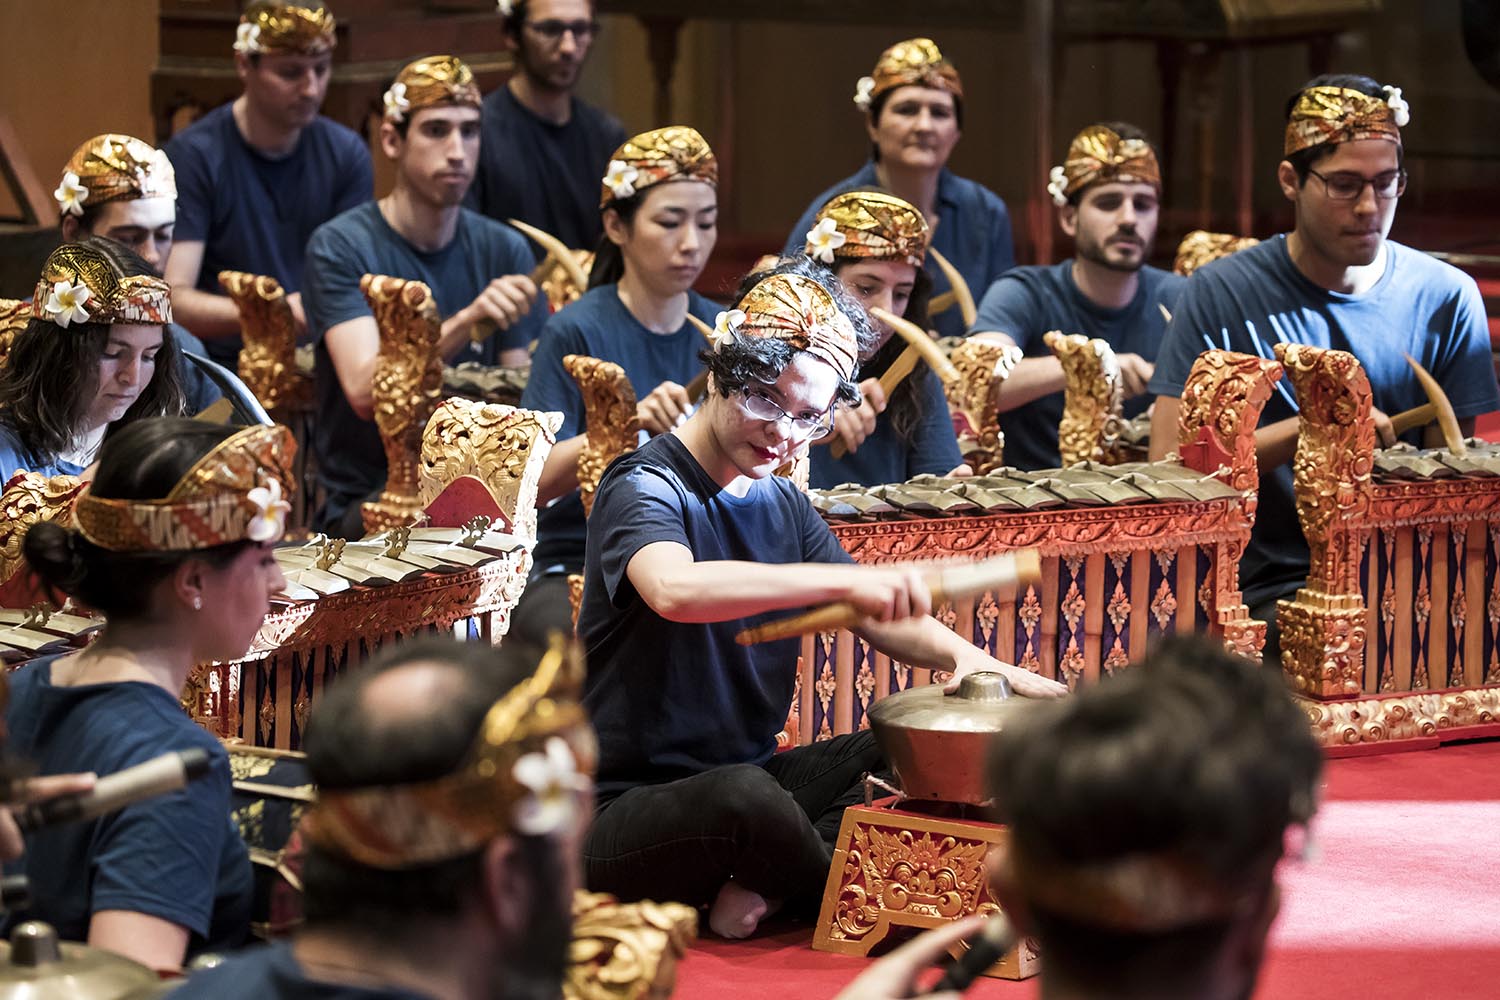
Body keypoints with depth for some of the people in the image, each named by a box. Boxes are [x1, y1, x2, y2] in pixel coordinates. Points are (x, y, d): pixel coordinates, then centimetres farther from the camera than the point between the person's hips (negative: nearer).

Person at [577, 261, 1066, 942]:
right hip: (626, 805, -8)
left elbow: (879, 619, 12)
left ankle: (765, 884, -14)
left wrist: (964, 657, -10)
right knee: (744, 795, -37)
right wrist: (845, 579, -43)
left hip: (751, 772, 8)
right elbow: (675, 590, -36)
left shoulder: (782, 505, 12)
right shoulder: (644, 488, -13)